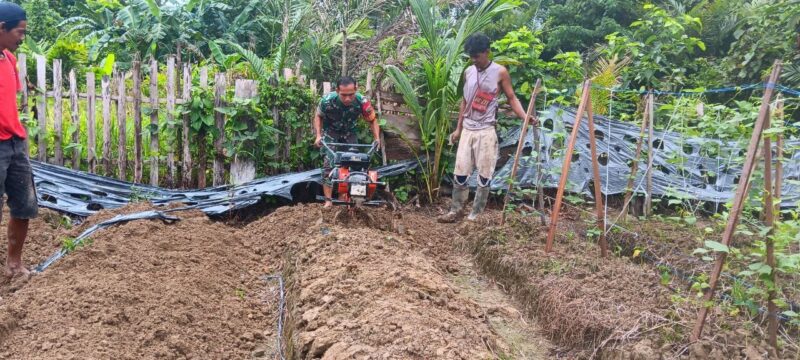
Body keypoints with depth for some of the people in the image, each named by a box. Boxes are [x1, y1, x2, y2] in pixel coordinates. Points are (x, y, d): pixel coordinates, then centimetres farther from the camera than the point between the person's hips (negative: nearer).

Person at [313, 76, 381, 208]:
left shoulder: (362, 102, -29)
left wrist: (377, 138, -22)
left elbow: (372, 121, -11)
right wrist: (318, 136, -20)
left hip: (350, 133, 2)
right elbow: (318, 117, -9)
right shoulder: (327, 100, -31)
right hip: (330, 132, -2)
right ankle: (328, 200, -8)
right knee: (328, 165, -13)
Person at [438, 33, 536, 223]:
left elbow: (512, 98, -2)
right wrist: (458, 128, 16)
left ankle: (475, 215, 10)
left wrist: (525, 117, -19)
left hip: (486, 131, -4)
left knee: (484, 175, 0)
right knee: (460, 173, 5)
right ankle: (456, 210, 17)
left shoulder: (500, 72, -5)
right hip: (467, 130, 4)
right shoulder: (468, 72, 8)